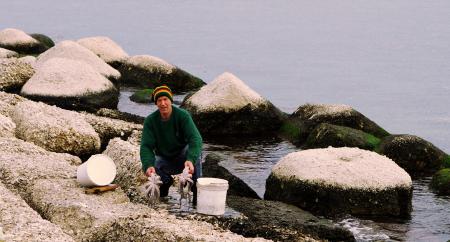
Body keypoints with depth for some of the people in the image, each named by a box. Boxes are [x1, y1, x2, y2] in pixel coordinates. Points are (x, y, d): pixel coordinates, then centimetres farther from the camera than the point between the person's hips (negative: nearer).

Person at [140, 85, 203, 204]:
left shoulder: (182, 115, -20)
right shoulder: (150, 120, -13)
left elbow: (195, 139, -32)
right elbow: (146, 146, -20)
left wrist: (190, 160, -50)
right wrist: (148, 165, -41)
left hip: (183, 157, -2)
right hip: (164, 160, 2)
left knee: (195, 154, -35)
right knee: (149, 171, -27)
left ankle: (197, 190, -23)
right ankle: (165, 181, 9)